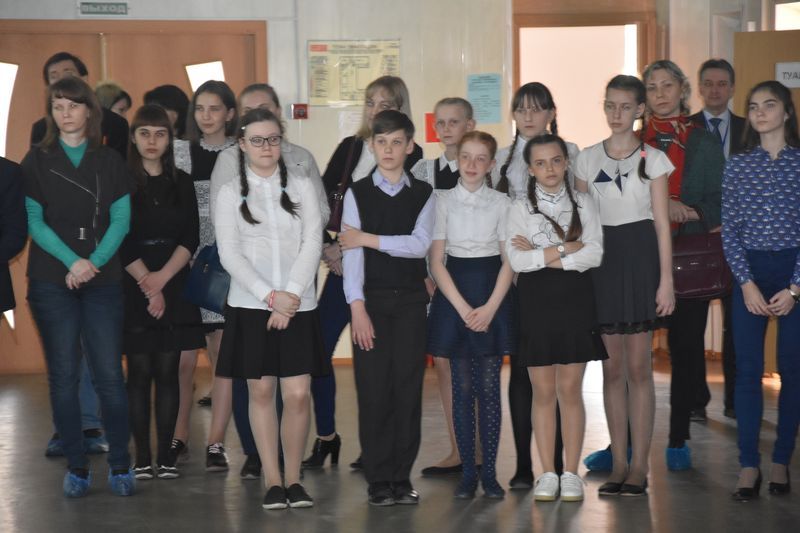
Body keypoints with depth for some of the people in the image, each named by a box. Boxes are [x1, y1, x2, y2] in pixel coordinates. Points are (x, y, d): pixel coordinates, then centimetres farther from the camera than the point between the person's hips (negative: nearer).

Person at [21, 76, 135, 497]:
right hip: (52, 282, 0)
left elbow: (120, 220, 1)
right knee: (63, 375, 1)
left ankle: (120, 465, 6)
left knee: (109, 374, -4)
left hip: (103, 281, 0)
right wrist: (72, 261, -15)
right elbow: (34, 222, -2)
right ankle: (76, 466, 10)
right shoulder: (37, 161, 5)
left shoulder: (110, 162, 8)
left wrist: (94, 261, -14)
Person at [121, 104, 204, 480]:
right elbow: (120, 241, -5)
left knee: (168, 372, 2)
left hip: (174, 289, 2)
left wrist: (163, 277, -11)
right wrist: (147, 283, -9)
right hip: (133, 289, -2)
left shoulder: (181, 183, 9)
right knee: (139, 372, -2)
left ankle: (165, 456, 6)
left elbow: (191, 238, 2)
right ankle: (142, 457, 3)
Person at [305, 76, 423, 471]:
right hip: (342, 261, 4)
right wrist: (328, 246, -4)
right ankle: (326, 437, 12)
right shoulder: (349, 148, 11)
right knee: (319, 346, -1)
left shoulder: (410, 157, -2)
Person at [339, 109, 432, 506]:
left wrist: (369, 238, -13)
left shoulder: (422, 194, 6)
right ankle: (379, 480, 5)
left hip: (410, 299, 1)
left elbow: (420, 243, -8)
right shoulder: (358, 194, 3)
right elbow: (351, 252, -5)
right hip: (371, 299, -1)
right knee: (374, 388, -2)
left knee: (408, 387, 2)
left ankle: (402, 477, 9)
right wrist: (357, 306, -14)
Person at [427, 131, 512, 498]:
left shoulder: (502, 203, 3)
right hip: (454, 296, 0)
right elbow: (436, 261, -1)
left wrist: (490, 308, -11)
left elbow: (508, 262, 1)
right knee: (462, 387, 2)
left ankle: (489, 471, 5)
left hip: (493, 297, 0)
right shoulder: (443, 201, 3)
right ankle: (467, 471, 7)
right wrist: (463, 308, -10)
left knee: (489, 388, -1)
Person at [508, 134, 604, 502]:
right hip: (536, 303, 0)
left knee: (570, 389, 2)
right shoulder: (521, 208, 3)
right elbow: (516, 260, -10)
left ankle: (571, 473, 9)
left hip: (575, 302, 0)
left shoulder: (583, 203, 5)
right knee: (543, 391, 3)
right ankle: (548, 474, 11)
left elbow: (594, 254, -7)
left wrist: (540, 255, -11)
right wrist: (568, 249, -11)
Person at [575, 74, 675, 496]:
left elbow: (662, 223, 0)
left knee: (638, 365, -2)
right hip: (601, 259, 3)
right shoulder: (587, 159, 8)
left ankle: (639, 465, 5)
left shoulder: (653, 159, 2)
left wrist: (666, 279, -6)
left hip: (640, 257, -2)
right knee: (612, 366, 5)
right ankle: (619, 463, 12)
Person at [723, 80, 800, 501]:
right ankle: (748, 466, 1)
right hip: (749, 273, 1)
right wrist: (746, 283, -6)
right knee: (747, 369, -2)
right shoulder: (737, 166, 6)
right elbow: (729, 229, 4)